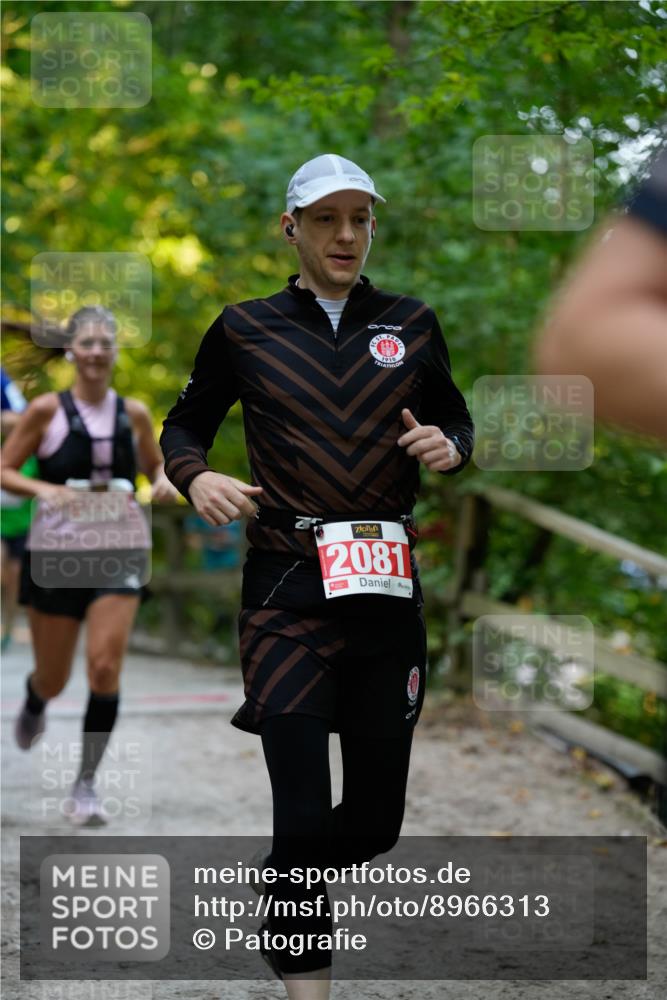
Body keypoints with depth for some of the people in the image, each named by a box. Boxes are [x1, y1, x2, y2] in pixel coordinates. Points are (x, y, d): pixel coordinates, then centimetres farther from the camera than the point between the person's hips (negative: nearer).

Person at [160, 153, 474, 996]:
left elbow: (456, 422, 18)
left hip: (386, 591, 3)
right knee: (304, 817, -11)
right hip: (287, 592, -3)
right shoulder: (245, 329, 3)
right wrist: (195, 477, -10)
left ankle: (279, 882, 42)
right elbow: (185, 426, 12)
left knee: (377, 821, 10)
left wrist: (449, 447, -5)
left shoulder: (410, 325, 8)